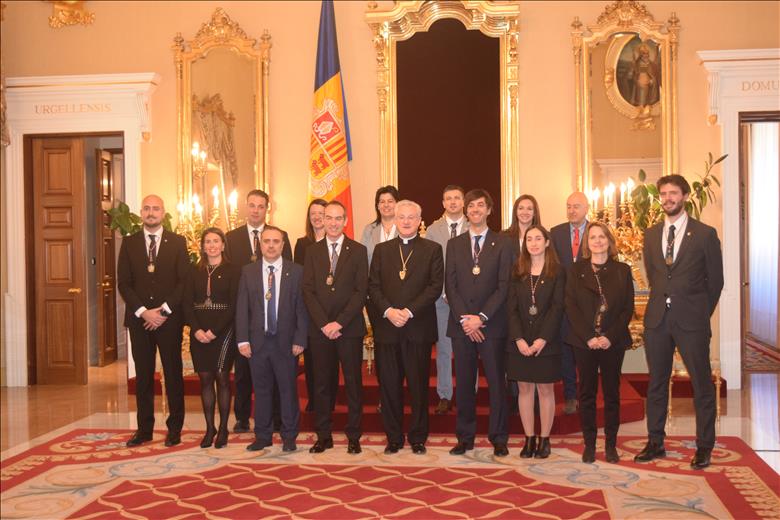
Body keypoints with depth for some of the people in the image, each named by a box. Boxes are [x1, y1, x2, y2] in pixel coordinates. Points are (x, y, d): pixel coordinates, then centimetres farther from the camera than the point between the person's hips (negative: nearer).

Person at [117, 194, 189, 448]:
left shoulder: (177, 242, 3)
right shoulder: (129, 243, 7)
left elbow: (184, 280, -2)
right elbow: (123, 283, 3)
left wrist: (164, 310, -11)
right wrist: (143, 311, -10)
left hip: (169, 318, -2)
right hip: (139, 318, 2)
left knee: (173, 373, 3)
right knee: (143, 375, 6)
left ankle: (174, 428, 11)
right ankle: (144, 429, 14)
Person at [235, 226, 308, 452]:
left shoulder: (296, 271, 1)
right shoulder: (248, 272, 5)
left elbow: (301, 308, -1)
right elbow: (242, 308, 4)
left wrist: (299, 339, -7)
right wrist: (242, 340, -3)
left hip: (286, 341, -1)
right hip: (257, 341, 2)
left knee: (288, 389, 5)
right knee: (261, 389, 9)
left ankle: (289, 437, 17)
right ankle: (262, 436, 20)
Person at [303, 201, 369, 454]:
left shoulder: (358, 251, 2)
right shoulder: (312, 251, 8)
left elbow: (360, 291, -5)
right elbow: (308, 291, 2)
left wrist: (339, 322, -13)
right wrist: (324, 324, -9)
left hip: (350, 328, -2)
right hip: (320, 329, 2)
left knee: (353, 383, 4)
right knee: (322, 383, 7)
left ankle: (353, 436, 13)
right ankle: (323, 436, 16)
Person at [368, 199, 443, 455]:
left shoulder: (432, 249, 5)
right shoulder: (382, 249, 12)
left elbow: (436, 286, -4)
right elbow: (373, 286, 6)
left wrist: (409, 311, -13)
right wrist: (388, 310, -11)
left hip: (419, 328, -2)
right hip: (387, 328, 2)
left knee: (419, 385, 4)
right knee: (389, 385, 5)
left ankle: (418, 437, 17)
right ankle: (393, 437, 16)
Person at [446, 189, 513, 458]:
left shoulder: (503, 243, 3)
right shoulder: (454, 244, 11)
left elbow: (504, 285, -4)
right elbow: (450, 286, 5)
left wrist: (481, 317, -12)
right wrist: (464, 318, -8)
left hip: (492, 324, -2)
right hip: (461, 323, 2)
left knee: (496, 382, 2)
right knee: (464, 383, 7)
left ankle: (499, 438, 11)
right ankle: (465, 437, 16)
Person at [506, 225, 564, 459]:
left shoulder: (557, 272, 0)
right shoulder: (517, 272, 6)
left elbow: (557, 308, -7)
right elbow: (512, 307, 1)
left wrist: (543, 339, -16)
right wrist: (518, 339, -11)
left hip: (546, 342, -2)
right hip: (520, 341, 2)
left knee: (545, 389, 5)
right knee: (524, 389, 6)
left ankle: (544, 439, 13)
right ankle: (529, 438, 14)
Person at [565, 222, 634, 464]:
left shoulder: (622, 271, 5)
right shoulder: (575, 270, 5)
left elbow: (628, 308, 1)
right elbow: (571, 307, -1)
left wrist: (610, 336, -12)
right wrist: (589, 337, -12)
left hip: (613, 341, 0)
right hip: (583, 341, 0)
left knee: (612, 393, 5)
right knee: (587, 393, 4)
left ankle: (610, 444, 14)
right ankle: (589, 444, 12)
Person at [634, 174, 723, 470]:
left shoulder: (705, 234, -2)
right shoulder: (651, 235, 10)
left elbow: (715, 280, 2)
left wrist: (701, 313, 5)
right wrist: (663, 303, 12)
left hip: (691, 320, -4)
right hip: (657, 318, 4)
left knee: (702, 384, 3)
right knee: (656, 383, 10)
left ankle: (704, 447, 14)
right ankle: (655, 443, 20)